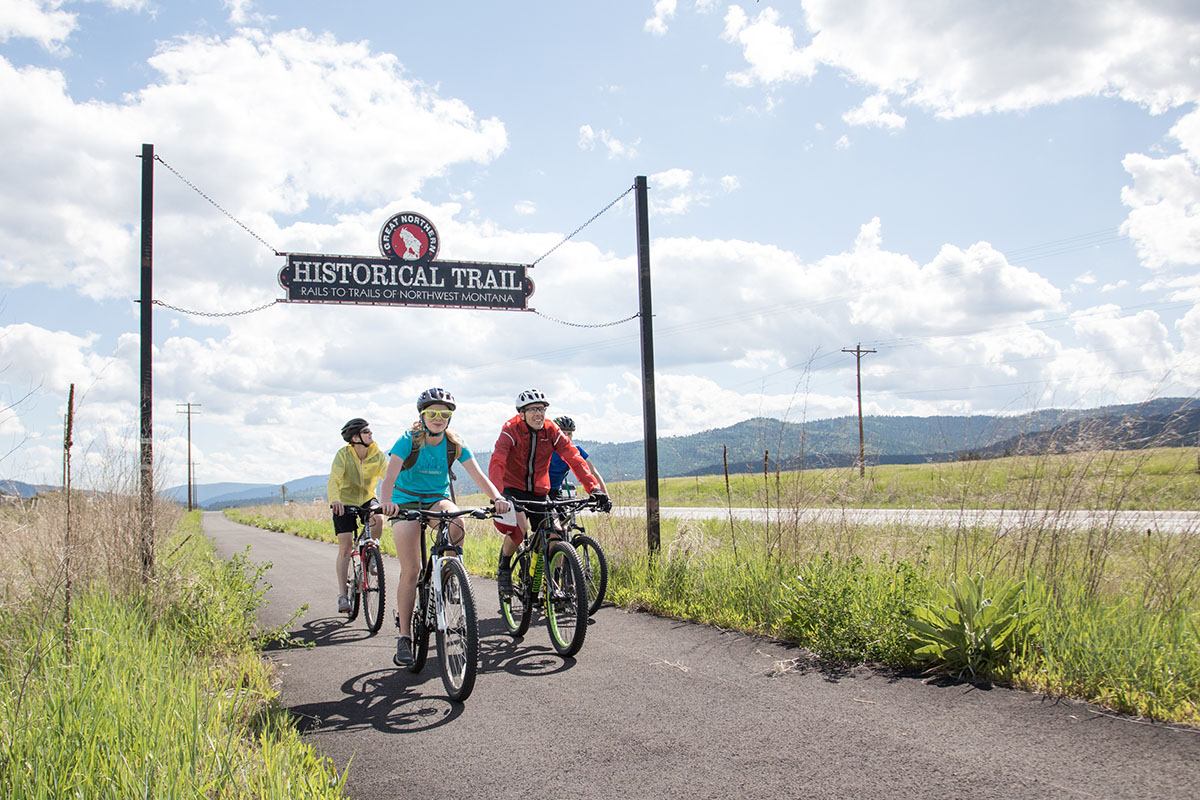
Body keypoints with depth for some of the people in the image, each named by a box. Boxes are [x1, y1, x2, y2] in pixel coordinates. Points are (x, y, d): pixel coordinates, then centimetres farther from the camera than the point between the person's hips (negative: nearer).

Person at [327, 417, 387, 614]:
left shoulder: (377, 455, -13)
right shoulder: (343, 455, -20)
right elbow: (334, 480, -32)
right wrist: (334, 500, -52)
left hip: (367, 500, 2)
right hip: (345, 503, -2)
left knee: (378, 519, -32)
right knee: (346, 547, -7)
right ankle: (343, 595, 0)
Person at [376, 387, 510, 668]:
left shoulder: (455, 444, -8)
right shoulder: (408, 441, -15)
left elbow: (477, 474, -18)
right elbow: (390, 474, -29)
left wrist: (497, 498, -37)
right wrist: (386, 501, -49)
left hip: (438, 500, 2)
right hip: (406, 503, -2)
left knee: (456, 527, -35)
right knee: (410, 570, -11)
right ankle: (404, 638, -3)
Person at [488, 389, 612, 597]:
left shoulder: (551, 431, -9)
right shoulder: (511, 430, -18)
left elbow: (575, 459, -16)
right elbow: (496, 464, -30)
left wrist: (594, 489, -29)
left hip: (539, 492, 4)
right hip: (513, 488, -4)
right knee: (520, 529, -28)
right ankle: (503, 568, -1)